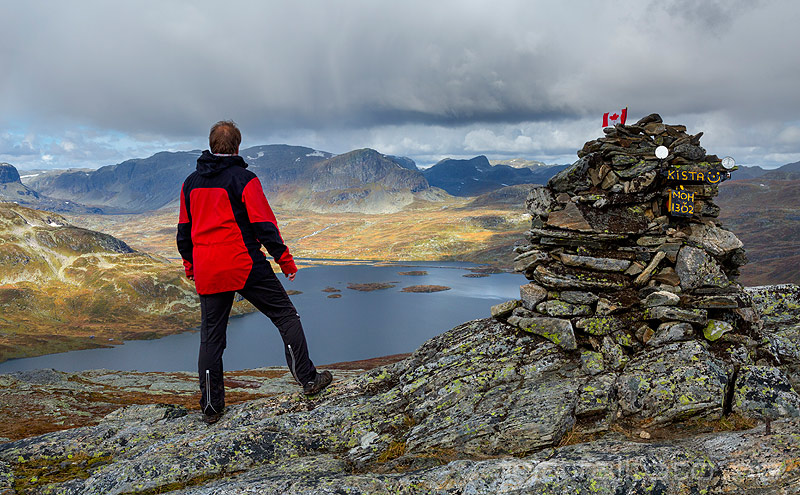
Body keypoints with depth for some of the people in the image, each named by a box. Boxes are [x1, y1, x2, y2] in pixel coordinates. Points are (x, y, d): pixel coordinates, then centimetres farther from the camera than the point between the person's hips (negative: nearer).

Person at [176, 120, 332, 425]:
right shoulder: (243, 179, -7)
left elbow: (184, 229, 17)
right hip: (245, 267, -5)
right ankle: (307, 379, 8)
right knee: (286, 316, 8)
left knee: (211, 337, 10)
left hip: (207, 272, 5)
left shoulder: (190, 183, 11)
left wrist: (189, 264, 28)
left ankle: (211, 408, 14)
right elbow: (263, 224, -10)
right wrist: (284, 259, -2)